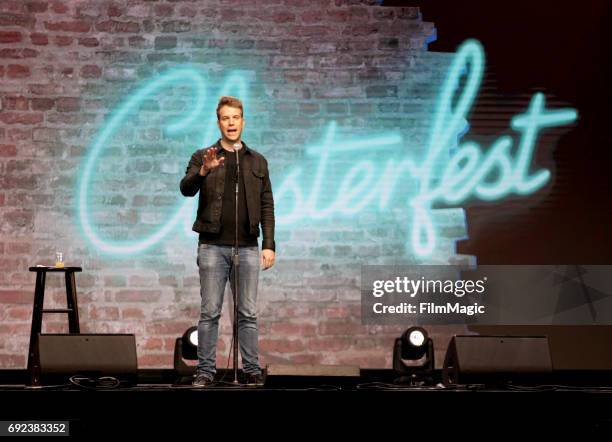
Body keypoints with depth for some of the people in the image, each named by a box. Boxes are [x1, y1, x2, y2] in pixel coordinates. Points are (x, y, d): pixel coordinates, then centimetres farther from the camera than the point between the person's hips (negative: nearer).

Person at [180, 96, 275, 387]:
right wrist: (203, 171, -30)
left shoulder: (257, 161, 11)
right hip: (212, 246, -2)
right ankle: (205, 370, 5)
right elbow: (186, 189, -10)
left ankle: (252, 369, 9)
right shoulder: (202, 157, 6)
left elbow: (267, 206, 9)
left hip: (247, 248, 2)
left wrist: (269, 244, 0)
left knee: (248, 313, 4)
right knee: (210, 312, 0)